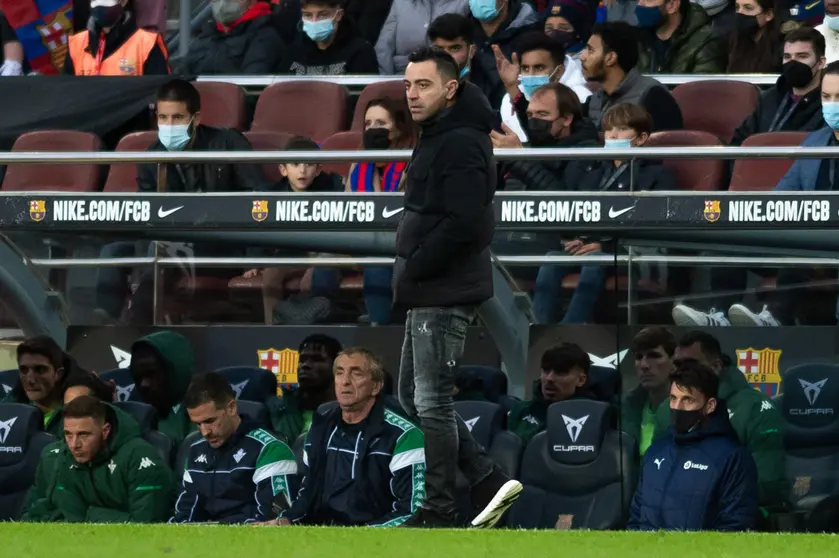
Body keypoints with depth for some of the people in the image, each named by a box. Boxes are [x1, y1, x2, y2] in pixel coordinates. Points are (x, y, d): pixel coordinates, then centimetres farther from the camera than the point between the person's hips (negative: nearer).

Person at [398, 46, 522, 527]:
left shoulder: (461, 144, -17)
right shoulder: (436, 139, 16)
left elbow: (463, 223, -26)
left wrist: (413, 269, -17)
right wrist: (410, 271, 9)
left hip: (445, 297, -11)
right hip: (428, 294, 11)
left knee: (432, 402, -5)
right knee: (413, 397, 14)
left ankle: (439, 513, 3)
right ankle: (489, 481, 15)